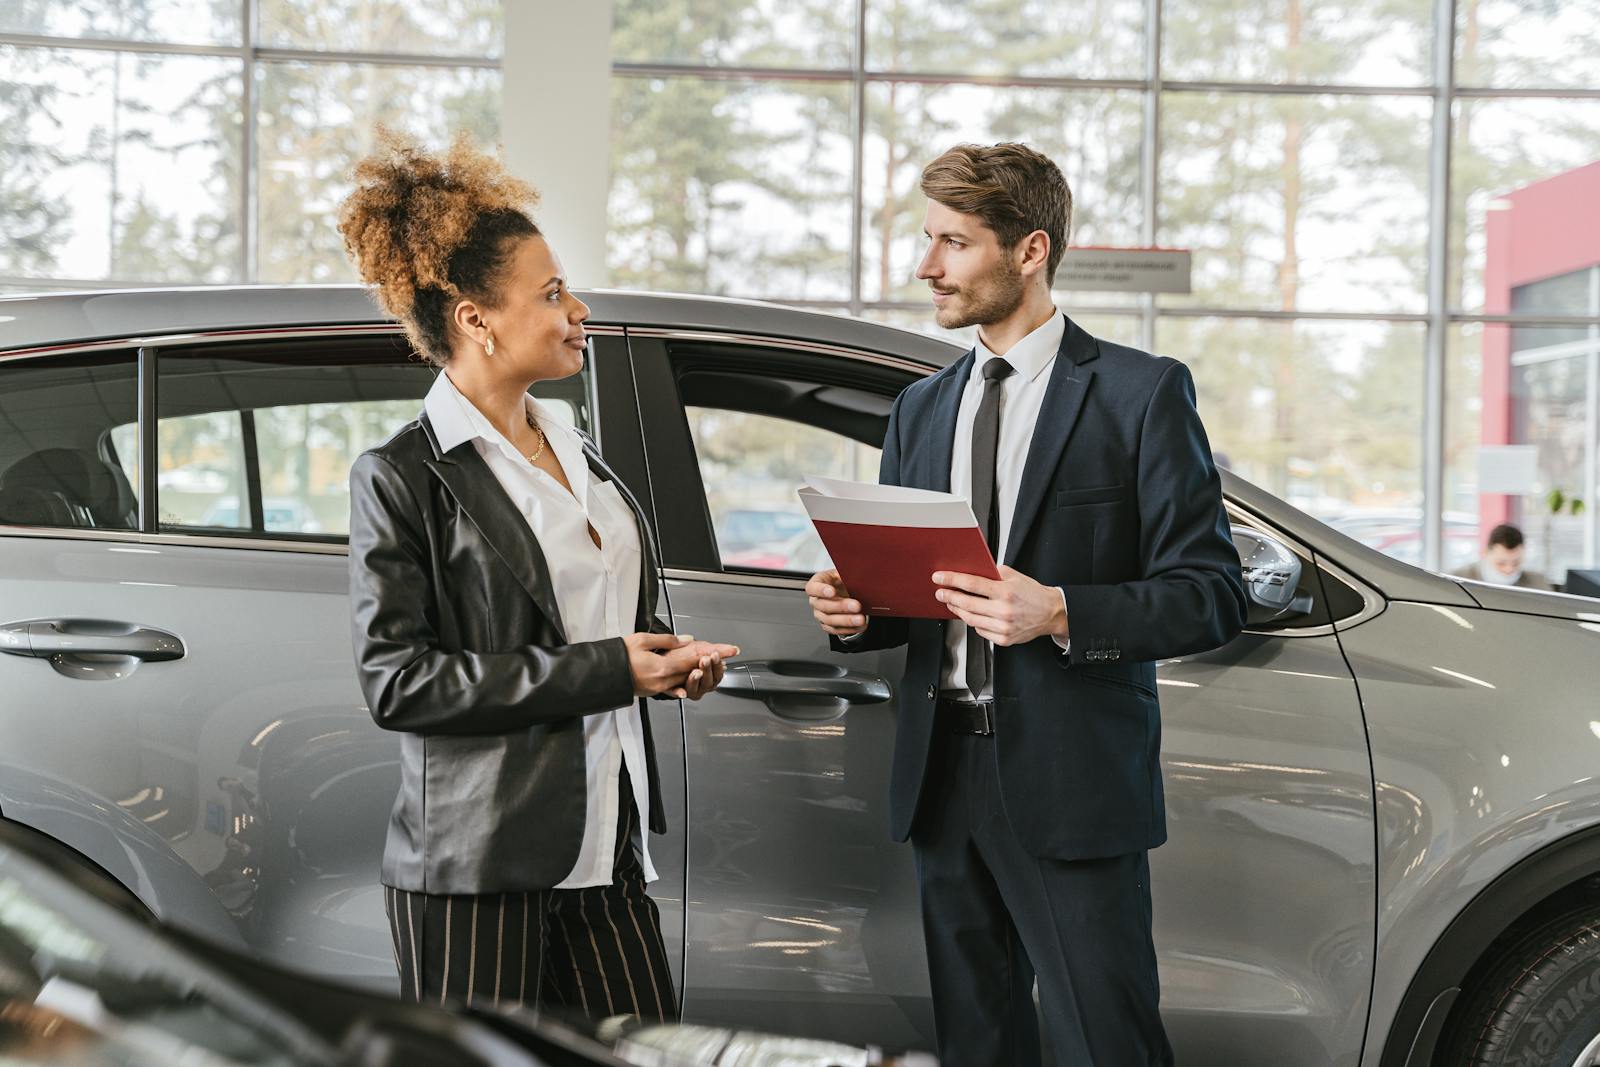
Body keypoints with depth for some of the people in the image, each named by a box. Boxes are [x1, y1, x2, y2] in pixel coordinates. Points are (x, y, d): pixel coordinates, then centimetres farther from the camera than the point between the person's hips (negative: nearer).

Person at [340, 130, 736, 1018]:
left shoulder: (575, 454, 15)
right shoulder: (401, 478, -8)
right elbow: (396, 681, -15)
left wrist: (665, 661, 4)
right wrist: (603, 671, -16)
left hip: (605, 848, 7)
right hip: (474, 869, -7)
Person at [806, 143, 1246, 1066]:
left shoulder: (1142, 393, -3)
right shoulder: (920, 410, 16)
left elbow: (1212, 597, -8)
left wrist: (1059, 613, -21)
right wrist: (857, 610, -2)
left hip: (1070, 783, -6)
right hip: (945, 778, 6)